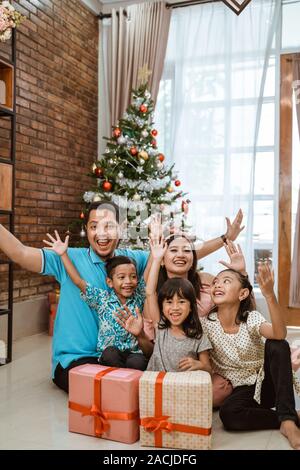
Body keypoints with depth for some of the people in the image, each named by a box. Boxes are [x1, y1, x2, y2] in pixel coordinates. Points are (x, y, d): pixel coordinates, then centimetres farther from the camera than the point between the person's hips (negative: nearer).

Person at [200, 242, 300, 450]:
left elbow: (280, 334, -36)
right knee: (228, 414, -35)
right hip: (240, 391, 1)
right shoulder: (205, 322, -8)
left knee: (277, 345, -31)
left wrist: (270, 295, -51)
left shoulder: (251, 318, -13)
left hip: (266, 384, 0)